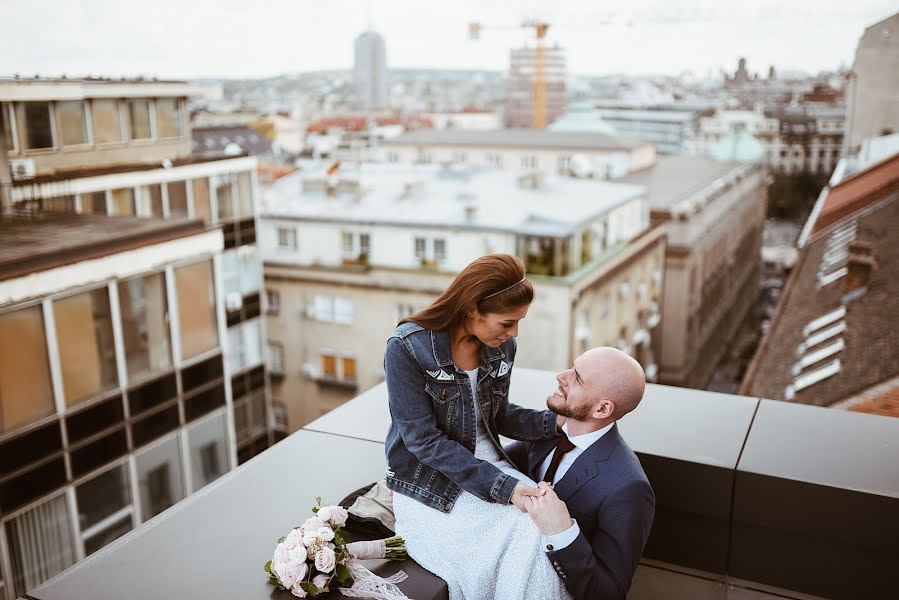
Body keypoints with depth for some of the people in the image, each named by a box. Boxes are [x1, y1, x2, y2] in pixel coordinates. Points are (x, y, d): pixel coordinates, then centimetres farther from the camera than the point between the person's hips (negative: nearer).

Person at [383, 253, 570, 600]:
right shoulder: (407, 347, -20)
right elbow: (424, 441, -20)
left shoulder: (502, 346, -3)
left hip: (488, 463, 5)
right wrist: (501, 487, -25)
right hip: (427, 480, -5)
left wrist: (555, 422, -8)